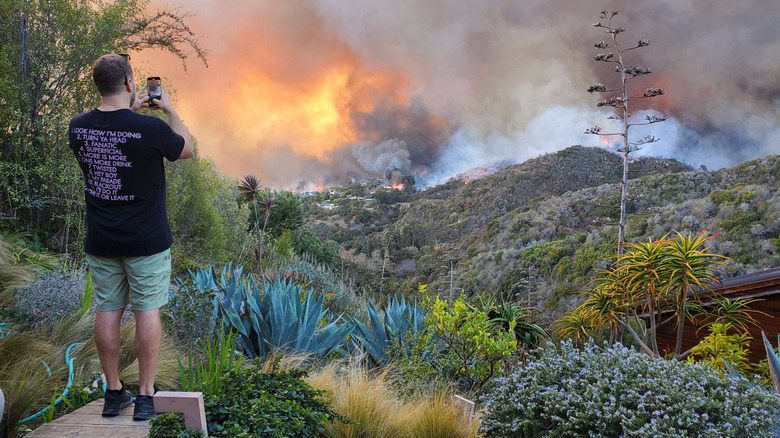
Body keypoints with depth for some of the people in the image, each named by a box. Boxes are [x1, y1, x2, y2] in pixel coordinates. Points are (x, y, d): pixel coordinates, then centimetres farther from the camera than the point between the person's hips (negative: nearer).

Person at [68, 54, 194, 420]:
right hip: (146, 240, -4)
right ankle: (145, 396, 8)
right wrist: (169, 109, 11)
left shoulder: (78, 127, -3)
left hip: (100, 240, 4)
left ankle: (113, 392, 20)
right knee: (147, 311, 3)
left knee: (107, 311, 10)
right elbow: (187, 149, 3)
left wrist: (130, 112, 20)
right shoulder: (151, 128, -17)